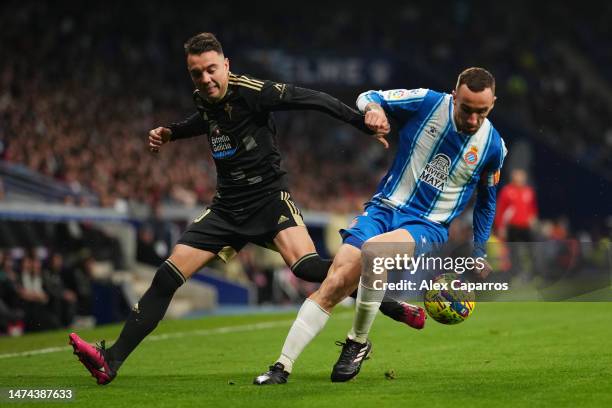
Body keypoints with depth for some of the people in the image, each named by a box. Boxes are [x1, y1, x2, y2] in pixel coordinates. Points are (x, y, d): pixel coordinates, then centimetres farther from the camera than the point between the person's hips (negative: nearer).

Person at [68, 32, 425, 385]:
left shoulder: (251, 91, -16)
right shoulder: (204, 99, 6)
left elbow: (312, 100, -15)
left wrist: (364, 122, -19)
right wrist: (169, 134, 22)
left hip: (269, 197, -6)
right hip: (228, 207, 6)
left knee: (306, 265, -32)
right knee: (167, 277, -4)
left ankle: (391, 306, -16)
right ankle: (111, 361, -4)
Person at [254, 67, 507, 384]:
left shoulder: (493, 146, -2)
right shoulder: (426, 103, -6)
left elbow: (486, 201, 16)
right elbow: (368, 97, 6)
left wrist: (479, 255, 18)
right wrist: (373, 108, -18)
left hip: (428, 226, -2)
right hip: (385, 207, 2)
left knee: (373, 250, -35)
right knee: (334, 284, -17)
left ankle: (358, 342, -16)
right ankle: (282, 367, -10)